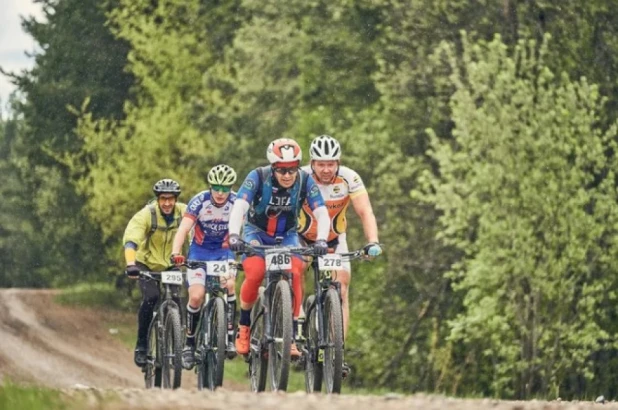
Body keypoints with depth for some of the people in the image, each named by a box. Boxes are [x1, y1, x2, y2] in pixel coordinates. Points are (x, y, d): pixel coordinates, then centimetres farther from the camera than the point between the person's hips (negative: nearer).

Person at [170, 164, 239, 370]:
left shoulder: (237, 202, -16)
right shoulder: (200, 201, -20)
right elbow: (183, 229, -28)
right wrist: (175, 253, -44)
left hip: (224, 250, 1)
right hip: (200, 251, -1)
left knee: (230, 285, -27)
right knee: (196, 296, -17)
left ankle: (230, 337, -17)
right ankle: (189, 342, 2)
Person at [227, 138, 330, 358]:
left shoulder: (305, 181, -17)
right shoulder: (258, 177, -23)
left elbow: (322, 213, -23)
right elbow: (239, 207, -32)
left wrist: (321, 240, -42)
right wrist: (234, 235, -49)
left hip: (287, 235, 2)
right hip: (256, 232, -2)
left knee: (295, 274, -26)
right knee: (255, 274, -29)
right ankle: (243, 328, -8)